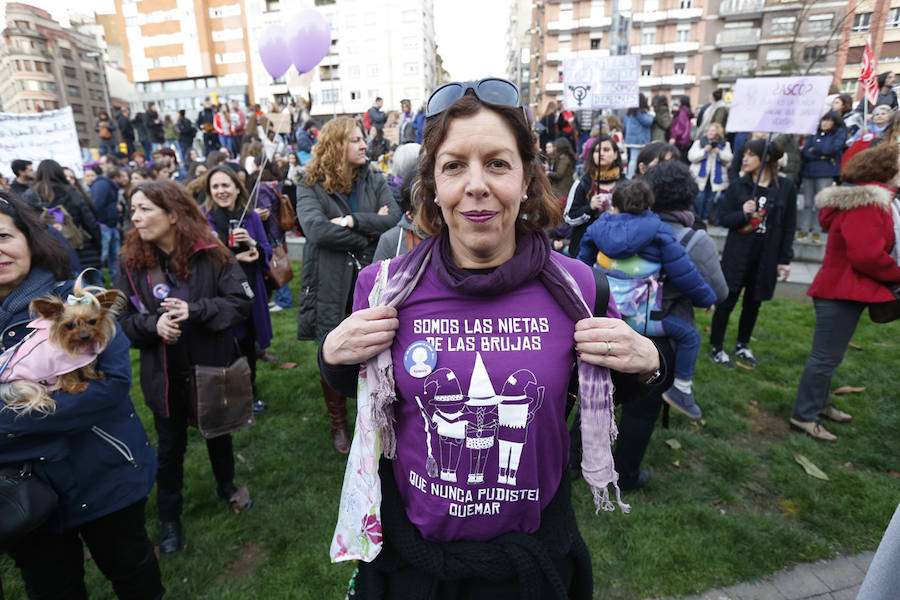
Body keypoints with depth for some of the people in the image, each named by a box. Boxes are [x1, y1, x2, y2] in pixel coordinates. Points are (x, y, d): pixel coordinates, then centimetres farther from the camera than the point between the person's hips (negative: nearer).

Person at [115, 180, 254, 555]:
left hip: (212, 366, -1)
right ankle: (169, 518, 37)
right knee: (170, 446, 16)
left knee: (218, 432, 22)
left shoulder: (211, 254, -15)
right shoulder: (131, 261, -7)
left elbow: (241, 302, -16)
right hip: (163, 373, 1)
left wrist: (195, 311, -28)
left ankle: (226, 487, 49)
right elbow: (122, 319, -5)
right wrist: (153, 324, -25)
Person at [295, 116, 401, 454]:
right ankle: (338, 424, 33)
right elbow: (316, 228, -20)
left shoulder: (374, 180, 7)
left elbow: (394, 218, -8)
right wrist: (368, 233, -15)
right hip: (332, 285, -2)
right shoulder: (310, 187, -3)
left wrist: (352, 220, -18)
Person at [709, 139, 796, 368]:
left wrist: (785, 259, 1)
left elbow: (789, 226, 3)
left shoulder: (786, 187, -1)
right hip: (737, 254, -1)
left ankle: (742, 345, 30)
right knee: (727, 300, 0)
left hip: (766, 256, 2)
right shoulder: (738, 186, -1)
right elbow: (723, 219, -1)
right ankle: (716, 348, 11)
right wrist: (743, 213, -21)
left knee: (753, 302, 13)